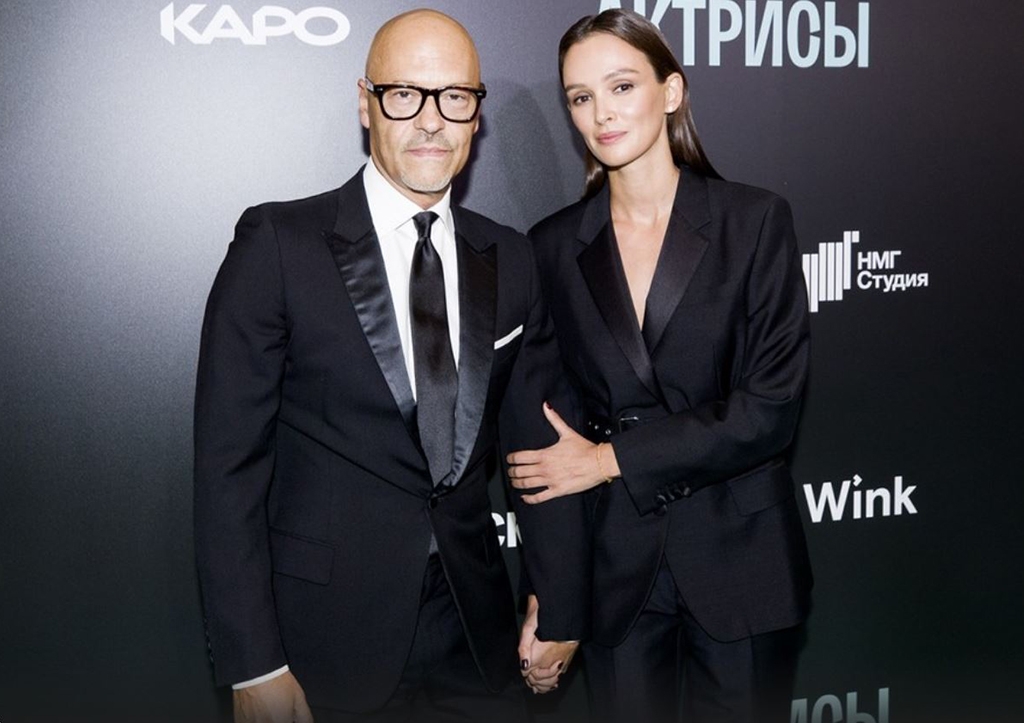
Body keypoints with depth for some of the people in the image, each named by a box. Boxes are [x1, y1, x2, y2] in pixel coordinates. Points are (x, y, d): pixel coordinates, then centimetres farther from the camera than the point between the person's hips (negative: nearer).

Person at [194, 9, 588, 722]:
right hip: (327, 646, -4)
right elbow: (229, 462, -11)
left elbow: (542, 444, 10)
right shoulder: (279, 243, -9)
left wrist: (560, 615, 7)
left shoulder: (509, 259, 6)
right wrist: (252, 664, -13)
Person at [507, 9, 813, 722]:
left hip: (739, 556, -1)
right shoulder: (554, 246, 3)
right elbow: (545, 428, 5)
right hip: (614, 564, 2)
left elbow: (770, 407, -11)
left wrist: (612, 457, -13)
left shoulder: (756, 220, -5)